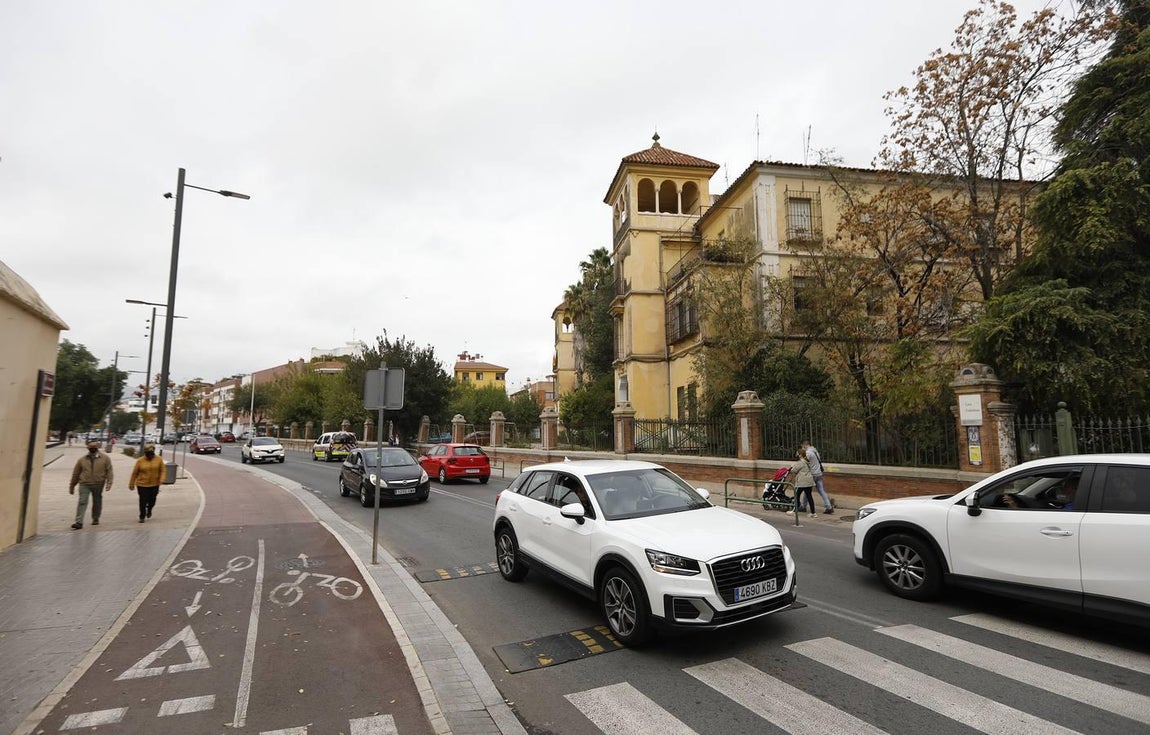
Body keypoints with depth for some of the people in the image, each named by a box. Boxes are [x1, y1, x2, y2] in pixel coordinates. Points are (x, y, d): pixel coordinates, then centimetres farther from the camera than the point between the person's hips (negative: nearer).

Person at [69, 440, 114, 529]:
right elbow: (76, 473, 12)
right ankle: (79, 522, -10)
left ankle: (95, 519, 27)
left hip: (98, 484, 0)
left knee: (97, 502, 11)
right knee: (82, 502, -9)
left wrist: (109, 482, -12)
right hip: (84, 484, 0)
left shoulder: (105, 458, 2)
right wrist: (72, 486, 13)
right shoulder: (82, 460, 5)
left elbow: (109, 471, -1)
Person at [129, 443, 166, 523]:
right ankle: (142, 517, 16)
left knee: (152, 500, 11)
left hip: (154, 485, 2)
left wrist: (161, 480, -15)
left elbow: (162, 471, 1)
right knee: (143, 501, -1)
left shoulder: (159, 459, -3)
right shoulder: (140, 461, -6)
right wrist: (131, 484, 8)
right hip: (142, 485, -1)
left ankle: (149, 510, 43)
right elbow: (134, 473, 2)